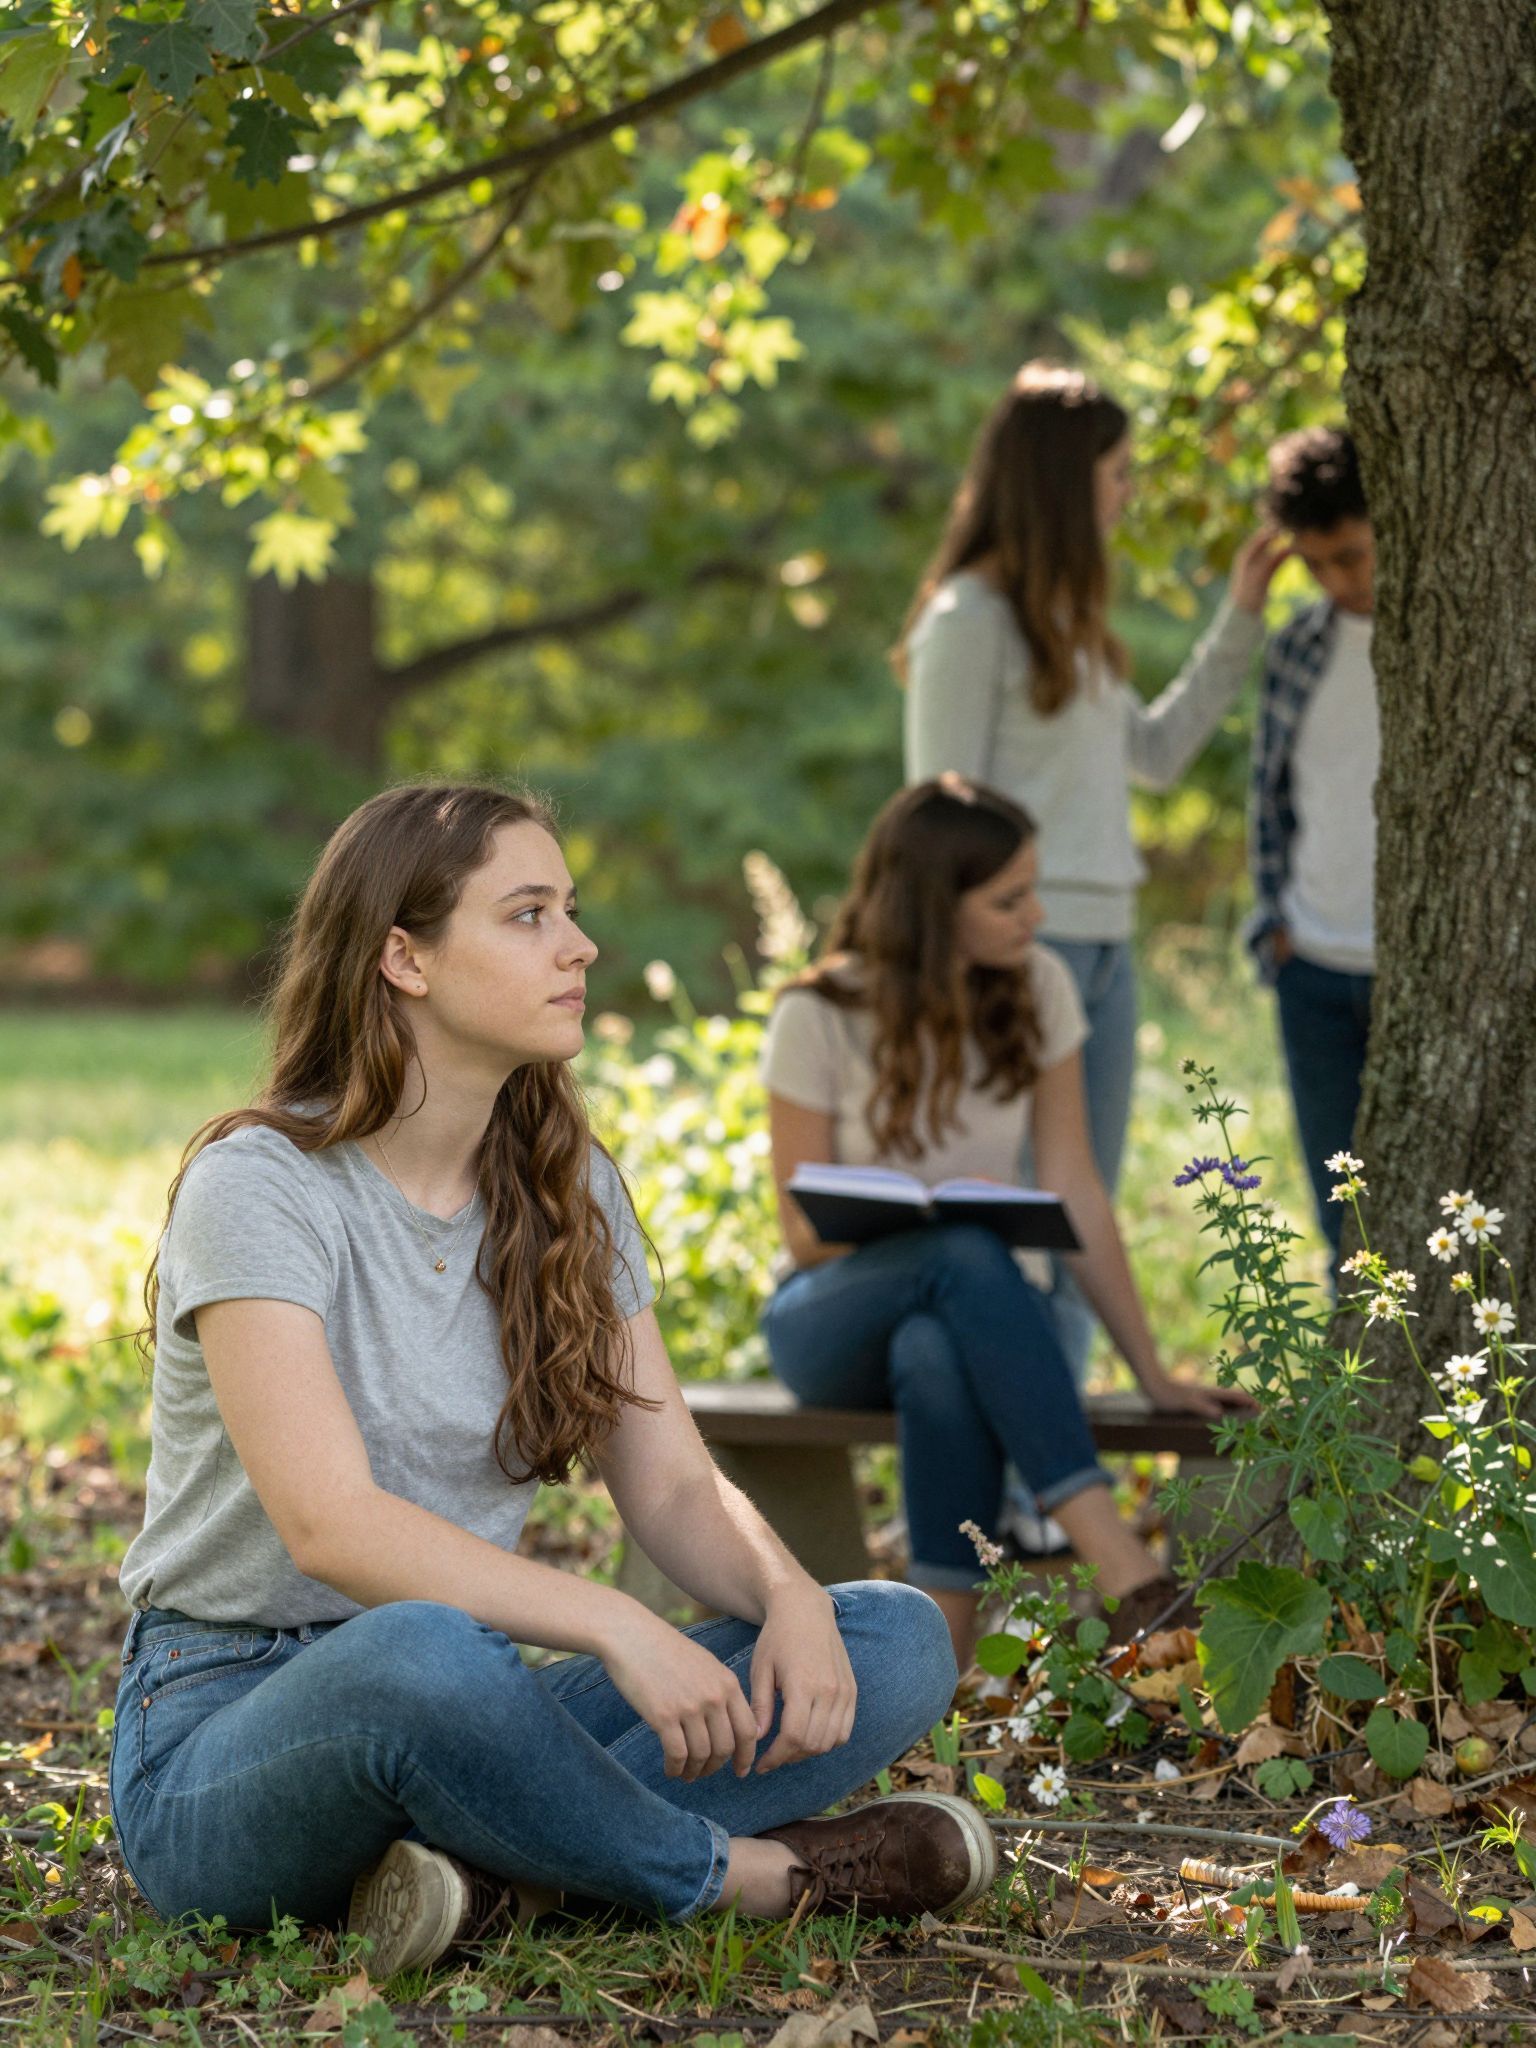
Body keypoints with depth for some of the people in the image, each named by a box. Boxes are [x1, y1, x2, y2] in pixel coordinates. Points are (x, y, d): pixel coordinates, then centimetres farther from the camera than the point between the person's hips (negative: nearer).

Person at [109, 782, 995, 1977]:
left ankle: (502, 1875, -28)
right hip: (230, 1732, -7)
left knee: (897, 1642, -11)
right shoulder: (258, 1189, -13)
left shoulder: (567, 1190, 9)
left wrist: (788, 1597, -17)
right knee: (423, 1655, -43)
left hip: (465, 1732, 7)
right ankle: (740, 1875, -17)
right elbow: (331, 1525, -25)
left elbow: (671, 1483, 5)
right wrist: (614, 1627, -35)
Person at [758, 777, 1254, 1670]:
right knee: (967, 1256, -38)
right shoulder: (820, 1017, -13)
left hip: (971, 1311, 2)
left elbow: (1077, 1194, -3)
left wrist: (1155, 1374, -10)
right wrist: (929, 1215, -28)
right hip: (831, 1320, -2)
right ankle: (1126, 1571, -48)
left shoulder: (1038, 990, -3)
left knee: (938, 1358, -39)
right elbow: (806, 1232, -7)